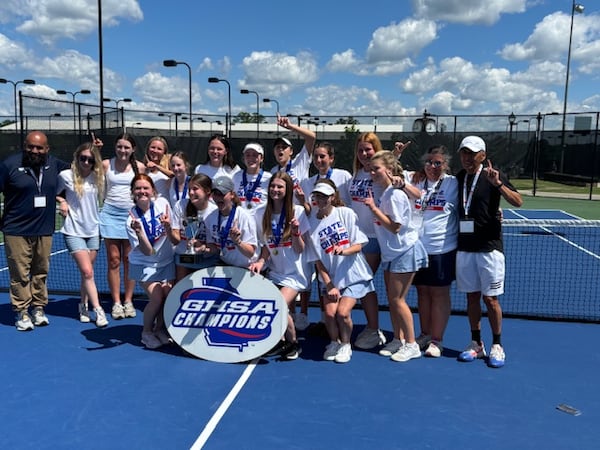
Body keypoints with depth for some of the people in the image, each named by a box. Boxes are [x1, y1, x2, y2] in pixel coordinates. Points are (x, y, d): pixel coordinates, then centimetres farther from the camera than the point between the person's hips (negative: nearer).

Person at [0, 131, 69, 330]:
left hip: (44, 231, 4)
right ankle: (21, 313, 13)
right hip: (17, 231, -3)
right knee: (20, 274, 1)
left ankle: (38, 308, 25)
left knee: (41, 272, 11)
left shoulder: (54, 164, 6)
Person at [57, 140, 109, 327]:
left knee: (87, 273, 11)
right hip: (74, 231, -4)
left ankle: (84, 305, 27)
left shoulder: (98, 176, 0)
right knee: (87, 272, -11)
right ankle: (98, 310, -4)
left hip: (93, 230, 4)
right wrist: (62, 202, -10)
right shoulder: (66, 176, -6)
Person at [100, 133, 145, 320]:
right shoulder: (106, 164, 3)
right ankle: (116, 302, 10)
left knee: (129, 260, 4)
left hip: (131, 215, 0)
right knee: (114, 260, 2)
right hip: (110, 213, 0)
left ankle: (128, 301, 15)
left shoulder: (140, 167, 3)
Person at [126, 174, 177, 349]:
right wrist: (139, 231, -39)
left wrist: (168, 226, -26)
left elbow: (172, 238, -4)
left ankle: (160, 329, 21)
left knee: (168, 295, -5)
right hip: (144, 264, -3)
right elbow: (148, 252, -24)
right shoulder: (132, 219, -20)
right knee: (156, 298, -14)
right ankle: (146, 332, 12)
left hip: (166, 261, 3)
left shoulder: (162, 203, -13)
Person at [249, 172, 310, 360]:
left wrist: (295, 232, -23)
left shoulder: (297, 211, -7)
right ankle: (280, 341, 13)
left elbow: (299, 250, -7)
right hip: (273, 273, 4)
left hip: (293, 274, -4)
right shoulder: (263, 214, 4)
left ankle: (293, 343, 4)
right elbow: (265, 247, 8)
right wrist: (260, 262, -10)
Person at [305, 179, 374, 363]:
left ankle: (345, 345, 14)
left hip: (354, 275, -2)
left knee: (342, 312, -16)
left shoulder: (346, 213, -6)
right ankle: (334, 343, 19)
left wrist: (342, 251, -27)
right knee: (330, 312, -13)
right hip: (330, 278, 2)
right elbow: (318, 260, -1)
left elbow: (358, 245, -6)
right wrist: (329, 285, -7)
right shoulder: (312, 223, -1)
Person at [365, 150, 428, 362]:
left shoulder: (396, 195, -20)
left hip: (405, 251, -8)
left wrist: (373, 208, -23)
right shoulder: (377, 190, 3)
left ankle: (411, 345, 8)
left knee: (397, 299, -5)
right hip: (390, 252, 8)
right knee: (391, 298, 11)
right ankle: (398, 340, 24)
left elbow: (395, 227, -22)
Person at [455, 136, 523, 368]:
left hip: (489, 247, -4)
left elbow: (518, 201, -17)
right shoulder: (458, 177, 7)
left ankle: (497, 346, 18)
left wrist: (498, 184, -30)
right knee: (472, 296, 11)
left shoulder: (493, 175, -6)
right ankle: (476, 344, 23)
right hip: (464, 247, 4)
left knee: (490, 298, 2)